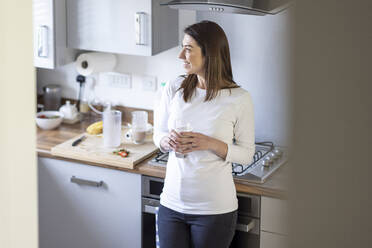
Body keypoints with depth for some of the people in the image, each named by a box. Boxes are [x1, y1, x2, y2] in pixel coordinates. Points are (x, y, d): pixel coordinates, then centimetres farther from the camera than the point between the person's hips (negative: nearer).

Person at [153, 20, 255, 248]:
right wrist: (168, 141, -13)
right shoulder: (174, 89, 0)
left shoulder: (239, 99, -10)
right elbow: (158, 134, 11)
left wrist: (212, 144, -21)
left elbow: (247, 154, -4)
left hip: (214, 209, -3)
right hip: (172, 202, 3)